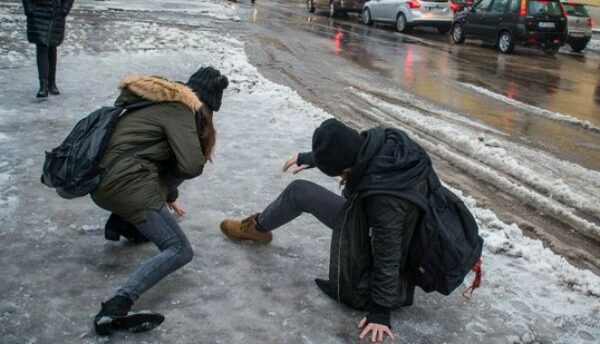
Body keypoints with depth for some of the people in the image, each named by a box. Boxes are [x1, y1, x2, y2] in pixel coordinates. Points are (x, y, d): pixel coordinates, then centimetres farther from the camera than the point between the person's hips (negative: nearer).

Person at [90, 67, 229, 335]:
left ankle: (123, 221, 22)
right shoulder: (179, 109, -7)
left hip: (102, 179, 9)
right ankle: (116, 307, -25)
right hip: (125, 185, -9)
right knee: (180, 251, -7)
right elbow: (192, 166, -16)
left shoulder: (161, 100, 20)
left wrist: (169, 195, 36)